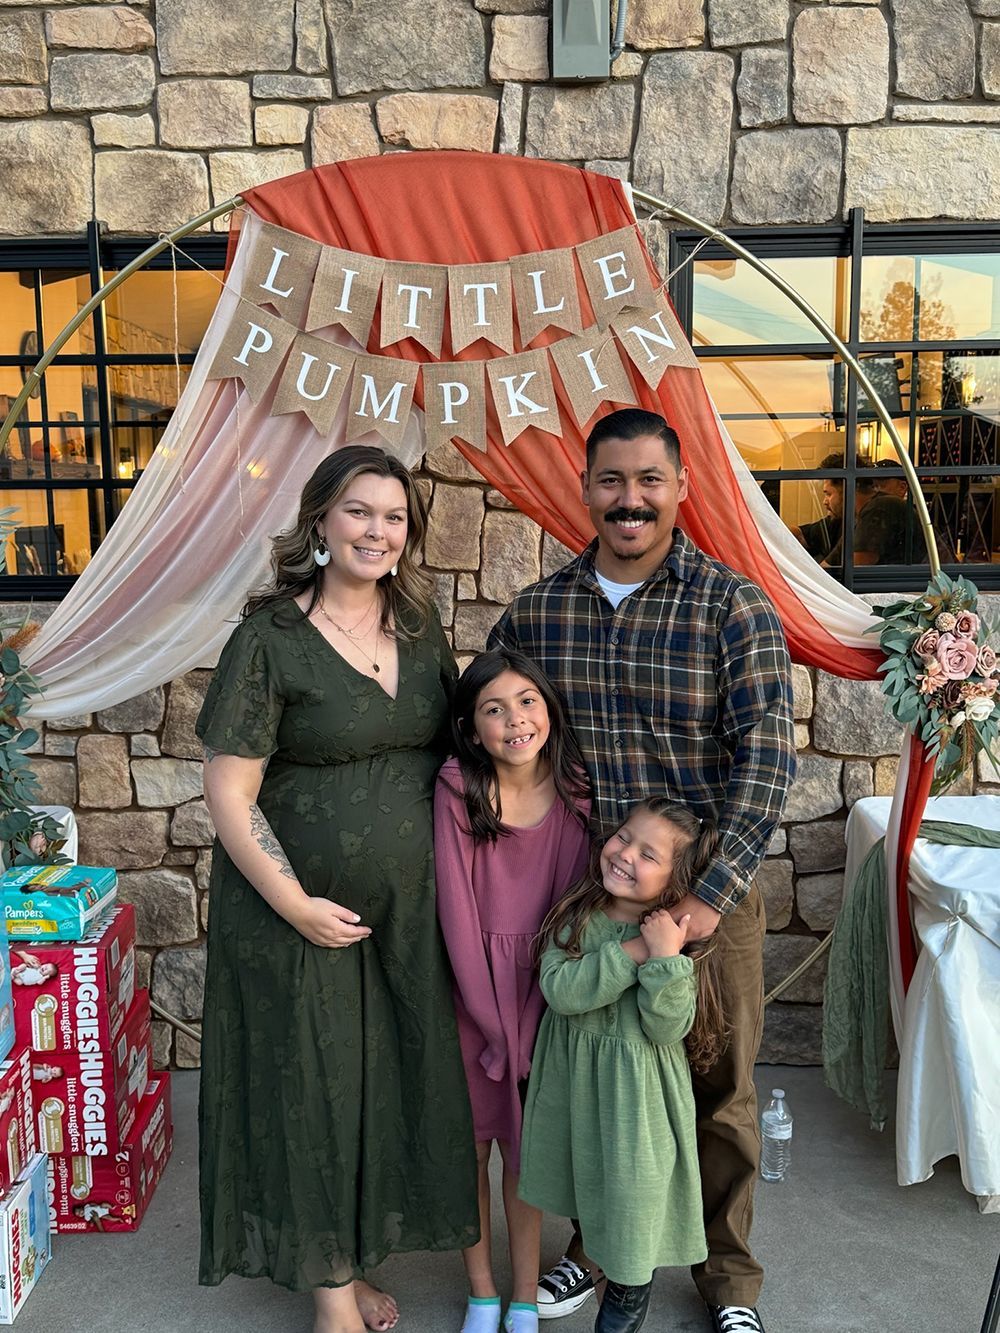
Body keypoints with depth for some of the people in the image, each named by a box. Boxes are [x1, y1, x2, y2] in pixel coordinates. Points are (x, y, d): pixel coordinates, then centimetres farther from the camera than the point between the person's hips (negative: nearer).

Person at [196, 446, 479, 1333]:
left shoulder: (421, 631, 4)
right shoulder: (271, 639, -13)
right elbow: (228, 793, -14)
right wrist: (295, 904, -16)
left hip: (408, 907, 5)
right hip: (302, 912, -5)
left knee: (394, 1080, 15)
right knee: (313, 1086, 9)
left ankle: (354, 1259, 40)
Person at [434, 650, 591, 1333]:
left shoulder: (575, 794, -7)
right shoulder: (457, 790, -15)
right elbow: (456, 905, -13)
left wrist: (536, 1014, -6)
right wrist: (491, 1017, -11)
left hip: (542, 986, 1)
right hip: (470, 988, -1)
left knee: (525, 1149, 12)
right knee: (469, 1145, 12)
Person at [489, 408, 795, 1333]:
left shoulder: (734, 607, -10)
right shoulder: (534, 613, -1)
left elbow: (767, 756, -16)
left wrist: (711, 894, -24)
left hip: (708, 892, -2)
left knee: (718, 1091, 13)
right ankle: (597, 1247, 43)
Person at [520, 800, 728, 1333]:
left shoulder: (676, 938, -17)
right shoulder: (576, 917, -10)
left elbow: (669, 1030, -21)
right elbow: (560, 990, -24)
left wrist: (666, 959, -34)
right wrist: (634, 951, -30)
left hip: (638, 1093, -3)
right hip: (574, 1081, 3)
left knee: (632, 1193, 10)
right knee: (589, 1182, 23)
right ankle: (588, 1257, 51)